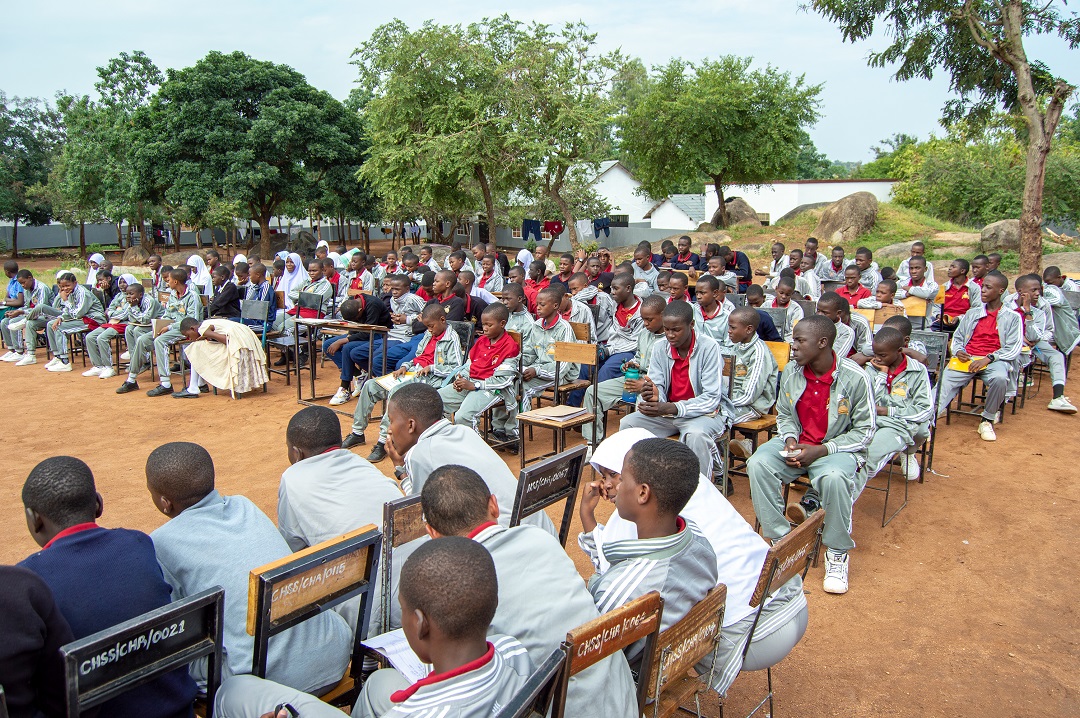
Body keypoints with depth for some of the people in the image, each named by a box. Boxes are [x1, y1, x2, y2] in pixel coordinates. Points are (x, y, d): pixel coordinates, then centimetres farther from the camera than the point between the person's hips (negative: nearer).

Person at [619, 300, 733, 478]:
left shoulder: (709, 348, -17)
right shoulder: (660, 347, -3)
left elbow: (712, 398, -21)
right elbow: (657, 387, -1)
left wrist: (670, 408, -33)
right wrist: (654, 396, -29)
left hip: (705, 411, -5)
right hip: (667, 411, 5)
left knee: (696, 434, -37)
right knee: (627, 424, -15)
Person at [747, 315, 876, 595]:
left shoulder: (855, 378, -14)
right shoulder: (791, 371, -1)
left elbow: (865, 431, -10)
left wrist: (821, 450, -20)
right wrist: (790, 439, -10)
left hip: (838, 447, -4)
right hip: (797, 443, 4)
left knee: (834, 477, -37)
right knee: (758, 464, -25)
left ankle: (837, 552, -12)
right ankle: (779, 539, -11)